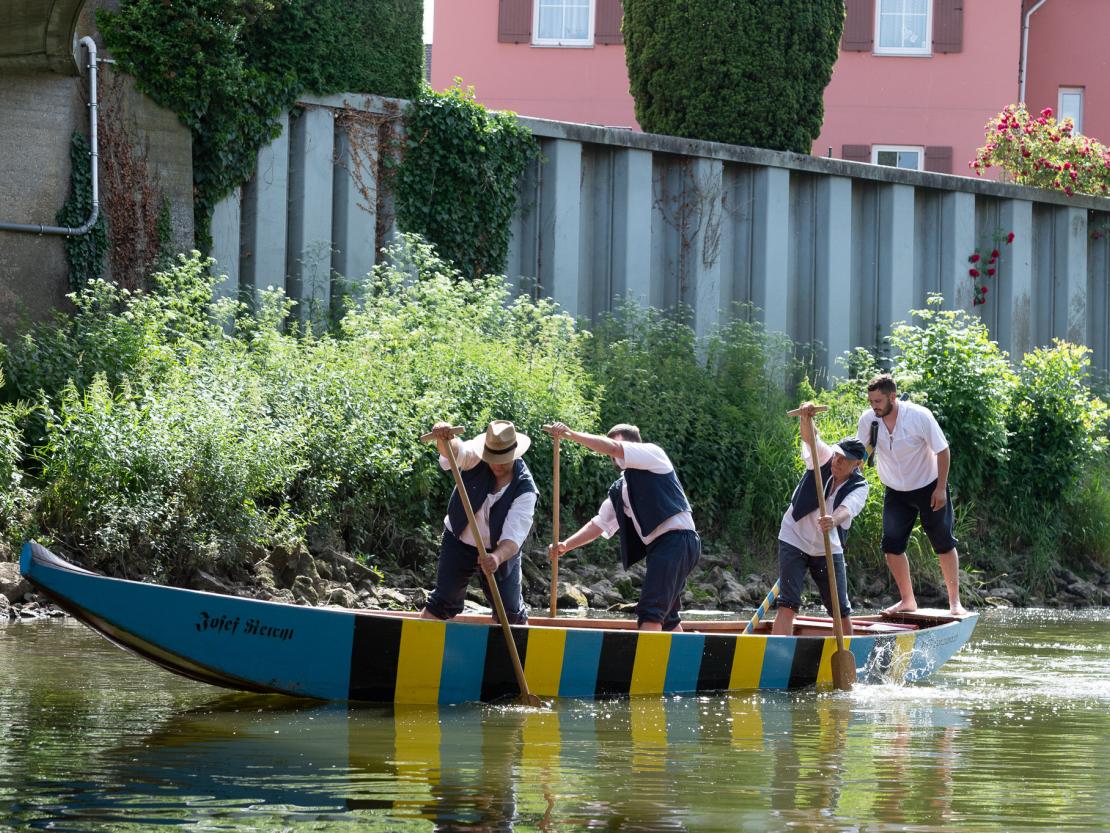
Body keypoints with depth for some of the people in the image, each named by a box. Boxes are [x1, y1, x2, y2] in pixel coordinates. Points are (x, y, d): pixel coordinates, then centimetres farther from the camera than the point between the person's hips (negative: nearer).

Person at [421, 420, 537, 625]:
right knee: (444, 601, 0)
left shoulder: (525, 489, -25)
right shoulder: (476, 458, -19)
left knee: (511, 612, 4)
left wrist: (498, 557, -55)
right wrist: (444, 439, -67)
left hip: (500, 549, -1)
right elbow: (455, 450, -42)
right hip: (459, 541, 1)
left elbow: (513, 538, -34)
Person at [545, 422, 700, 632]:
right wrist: (566, 545, 8)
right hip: (659, 546, 10)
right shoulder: (619, 490, 21)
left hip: (677, 538, -10)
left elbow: (612, 447, -13)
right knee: (666, 616, 17)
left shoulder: (653, 453, 1)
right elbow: (599, 524, 21)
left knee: (650, 613, -18)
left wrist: (570, 434, -11)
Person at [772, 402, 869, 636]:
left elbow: (846, 509, -30)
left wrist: (834, 520, -54)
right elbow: (809, 438, -28)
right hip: (794, 540, -2)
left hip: (829, 549, 2)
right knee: (788, 605, -13)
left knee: (841, 611, 4)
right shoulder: (823, 458, -8)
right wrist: (806, 418, -50)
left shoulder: (859, 487, -9)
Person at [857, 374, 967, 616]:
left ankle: (955, 602, 8)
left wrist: (941, 488, -16)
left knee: (944, 544, 0)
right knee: (892, 545, -5)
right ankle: (907, 600, 8)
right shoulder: (868, 420, -13)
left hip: (928, 487, -3)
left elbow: (943, 451, -14)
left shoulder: (920, 416, -23)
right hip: (896, 492, 3)